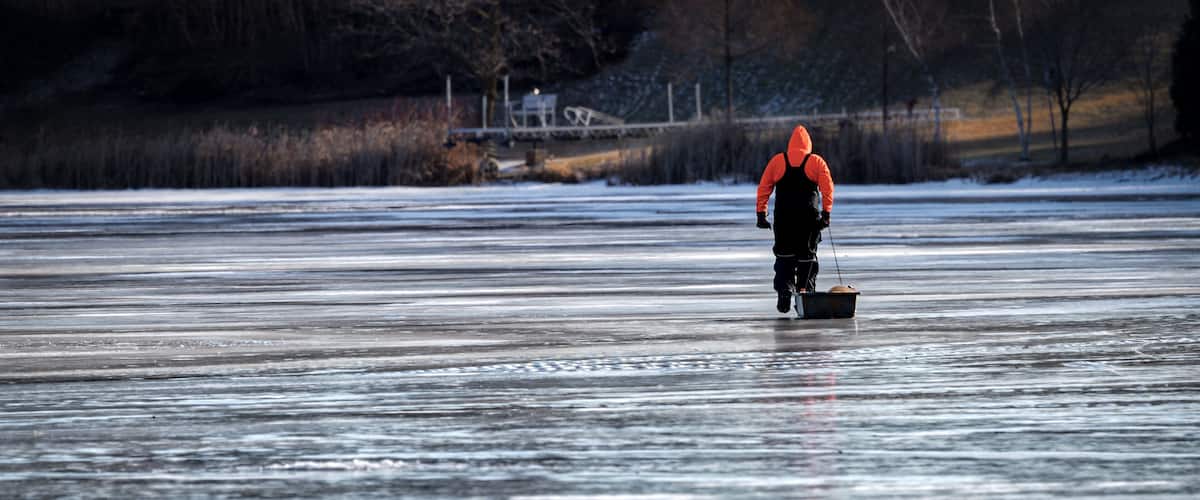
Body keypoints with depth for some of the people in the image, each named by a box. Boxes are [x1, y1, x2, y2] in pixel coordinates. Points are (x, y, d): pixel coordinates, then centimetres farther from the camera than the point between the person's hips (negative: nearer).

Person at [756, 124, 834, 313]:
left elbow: (764, 188, 3)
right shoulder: (816, 162, 1)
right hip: (810, 216, -1)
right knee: (807, 255, 9)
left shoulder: (777, 161, 5)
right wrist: (826, 213, -5)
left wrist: (761, 214, 6)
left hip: (784, 217, 1)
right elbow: (827, 188, -6)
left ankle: (785, 291, -8)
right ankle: (804, 292, 6)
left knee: (784, 255, 8)